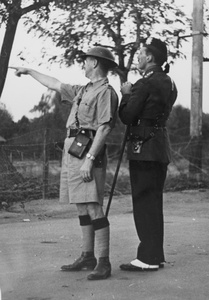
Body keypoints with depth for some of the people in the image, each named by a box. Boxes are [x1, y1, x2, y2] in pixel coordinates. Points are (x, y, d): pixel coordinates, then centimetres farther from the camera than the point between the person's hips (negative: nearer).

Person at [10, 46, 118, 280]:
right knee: (81, 207, 10)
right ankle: (87, 257, 16)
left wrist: (89, 159, -22)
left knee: (93, 208, -12)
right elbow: (54, 84, 33)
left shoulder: (106, 92, -8)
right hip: (72, 151, 9)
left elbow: (104, 129, -16)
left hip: (88, 152, -9)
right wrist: (29, 71, 41)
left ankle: (103, 263, -12)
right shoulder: (82, 91, 20)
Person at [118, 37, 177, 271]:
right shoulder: (169, 84, 13)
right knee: (154, 202, 14)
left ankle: (148, 258, -2)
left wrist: (126, 94, 2)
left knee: (144, 202, -5)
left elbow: (126, 117, -13)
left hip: (144, 149, -9)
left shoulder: (145, 84, -15)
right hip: (161, 149, 9)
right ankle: (156, 254, 21)